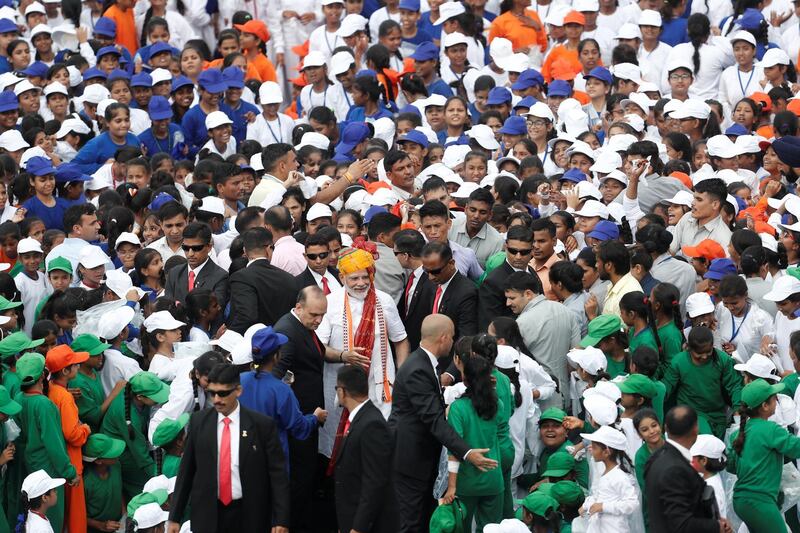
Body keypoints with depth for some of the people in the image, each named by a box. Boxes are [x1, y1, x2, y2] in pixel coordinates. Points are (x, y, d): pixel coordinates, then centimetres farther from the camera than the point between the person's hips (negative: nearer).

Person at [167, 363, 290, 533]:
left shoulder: (262, 425, -5)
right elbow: (186, 471, 6)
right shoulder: (198, 421, 2)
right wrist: (174, 517, 5)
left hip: (247, 517, -1)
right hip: (207, 514, 1)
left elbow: (278, 474, -3)